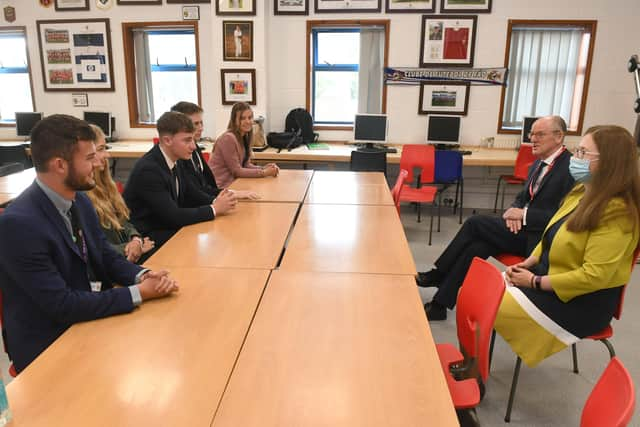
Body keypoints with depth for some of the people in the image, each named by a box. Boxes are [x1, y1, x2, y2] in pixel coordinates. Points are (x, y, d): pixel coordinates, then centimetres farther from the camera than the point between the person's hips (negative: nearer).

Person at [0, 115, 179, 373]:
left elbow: (107, 257, 6)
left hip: (90, 320, 7)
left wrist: (143, 276, -14)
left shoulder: (79, 200, 0)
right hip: (49, 346, -7)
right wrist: (139, 293, -22)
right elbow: (61, 304, -25)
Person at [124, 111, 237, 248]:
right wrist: (214, 209, -20)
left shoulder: (173, 160, 0)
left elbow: (191, 194, 10)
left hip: (169, 226, 8)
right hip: (149, 239, -8)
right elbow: (173, 216, -27)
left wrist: (215, 201, -9)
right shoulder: (148, 169, -25)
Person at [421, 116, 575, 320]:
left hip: (538, 237, -7)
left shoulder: (571, 168, -14)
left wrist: (524, 215, -19)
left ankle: (437, 274, -4)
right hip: (523, 228, 7)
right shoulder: (538, 164, 13)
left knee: (476, 223, -18)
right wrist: (514, 210, -3)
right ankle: (439, 304, -11)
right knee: (476, 246, -16)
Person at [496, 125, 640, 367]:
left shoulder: (616, 212, -24)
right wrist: (527, 264, -2)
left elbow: (594, 276, -27)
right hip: (549, 276, 9)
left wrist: (535, 282, -19)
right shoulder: (582, 192, 5)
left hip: (581, 302, -9)